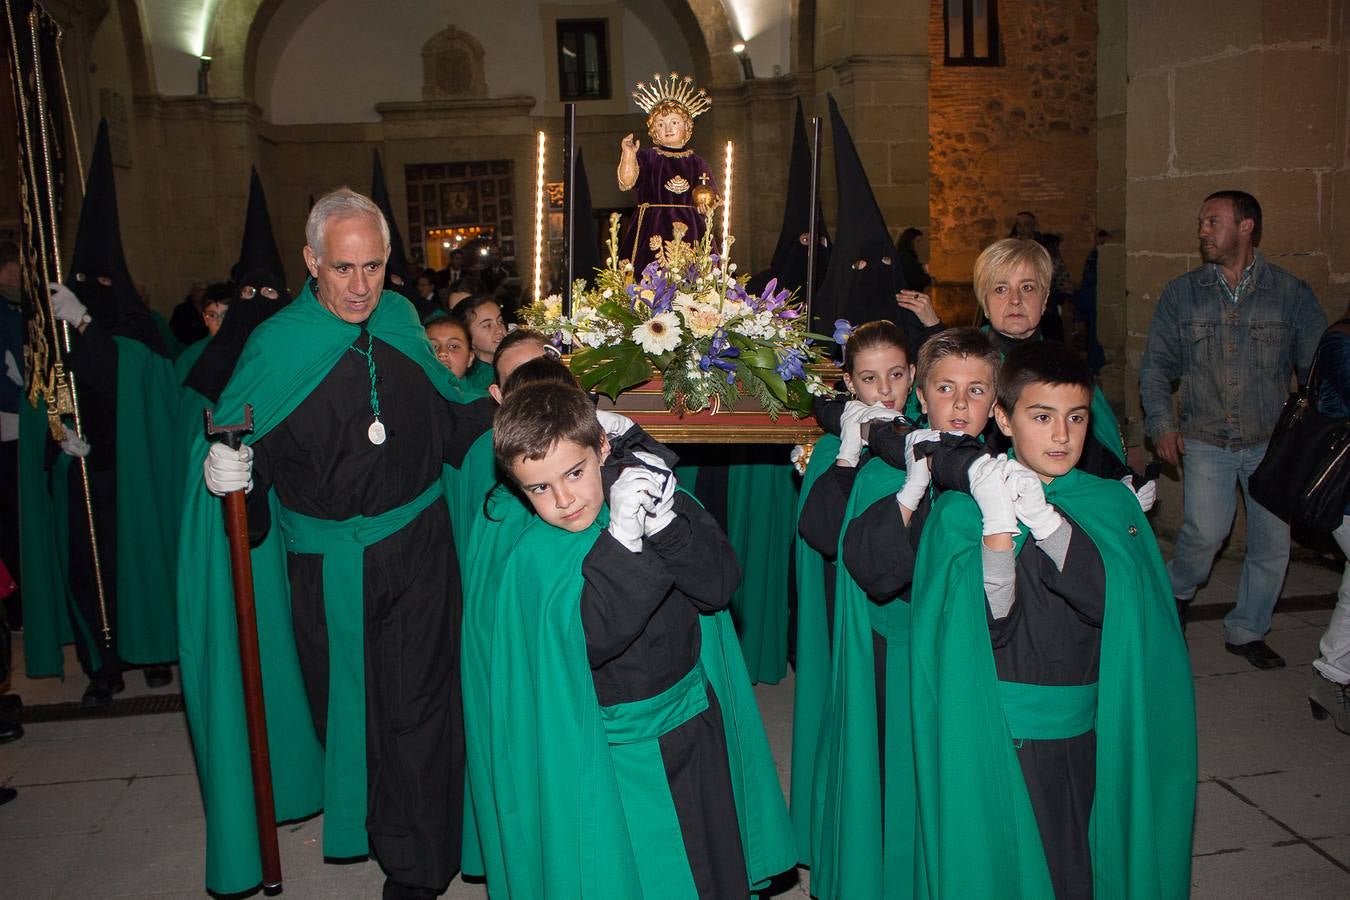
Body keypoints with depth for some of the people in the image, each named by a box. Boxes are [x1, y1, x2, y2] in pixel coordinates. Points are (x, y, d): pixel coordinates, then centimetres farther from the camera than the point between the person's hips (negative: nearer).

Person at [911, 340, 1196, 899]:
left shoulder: (1113, 504, 1)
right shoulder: (960, 511, -8)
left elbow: (1117, 602, -14)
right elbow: (986, 627, -16)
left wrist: (1043, 519, -24)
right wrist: (997, 525, -27)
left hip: (1090, 733, 3)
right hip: (996, 736, -3)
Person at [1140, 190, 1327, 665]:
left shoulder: (1291, 293, 2)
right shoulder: (1180, 294, 4)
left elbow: (1317, 365, 6)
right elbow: (1155, 364, 7)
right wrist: (1162, 423, -5)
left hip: (1272, 443, 1)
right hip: (1205, 443, -1)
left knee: (1272, 542, 5)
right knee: (1205, 532, -14)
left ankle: (1246, 631, 26)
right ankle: (1178, 589, 19)